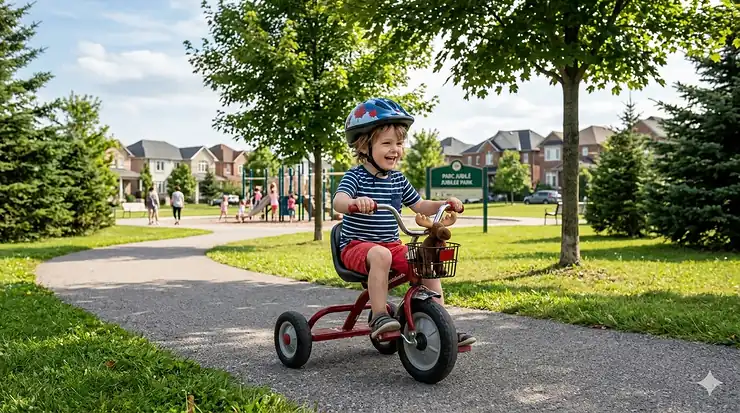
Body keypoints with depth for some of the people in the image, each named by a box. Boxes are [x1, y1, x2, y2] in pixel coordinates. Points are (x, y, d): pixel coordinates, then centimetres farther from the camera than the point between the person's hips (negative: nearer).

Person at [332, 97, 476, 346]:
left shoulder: (398, 180, 8)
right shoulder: (356, 176, -10)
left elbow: (419, 206, 17)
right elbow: (338, 201, -29)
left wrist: (444, 204, -1)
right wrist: (355, 202, -52)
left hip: (392, 245, 6)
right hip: (356, 246, -6)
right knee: (380, 255, -38)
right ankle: (379, 317, -30)